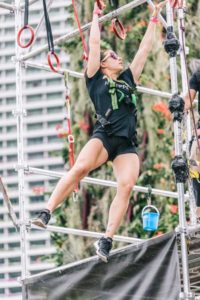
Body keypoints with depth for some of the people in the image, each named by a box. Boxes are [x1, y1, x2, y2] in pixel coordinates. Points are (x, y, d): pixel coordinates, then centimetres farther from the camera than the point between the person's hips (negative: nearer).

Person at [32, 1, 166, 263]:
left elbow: (145, 48, 30)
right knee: (80, 167, -30)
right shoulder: (96, 79, 16)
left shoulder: (128, 79, 26)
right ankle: (46, 212, -27)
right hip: (104, 136, -4)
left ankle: (106, 240, -22)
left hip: (127, 144, 4)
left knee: (127, 185, -19)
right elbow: (94, 44, 15)